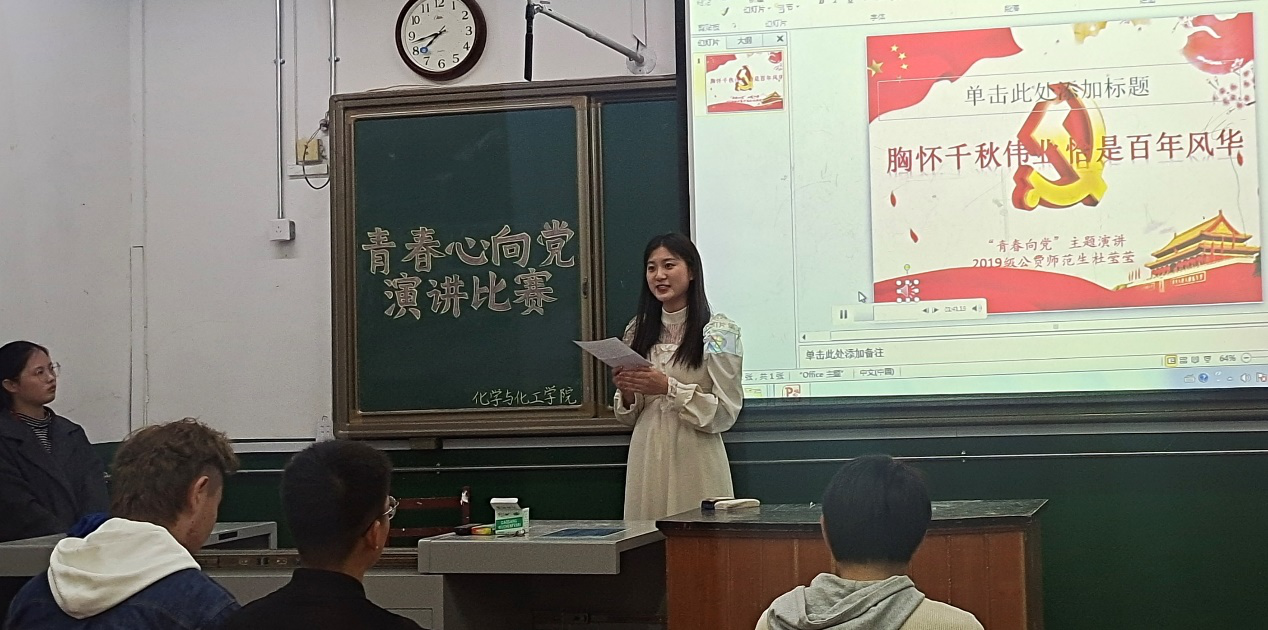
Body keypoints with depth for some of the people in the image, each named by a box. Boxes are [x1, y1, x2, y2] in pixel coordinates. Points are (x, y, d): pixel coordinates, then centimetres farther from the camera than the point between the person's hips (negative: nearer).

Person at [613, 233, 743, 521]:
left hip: (695, 461, -4)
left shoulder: (718, 331, -3)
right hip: (646, 459, 4)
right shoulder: (638, 331, 11)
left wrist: (668, 387, -16)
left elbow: (725, 412, -8)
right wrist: (627, 393, -4)